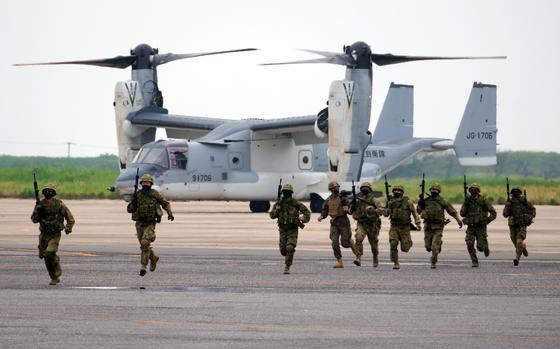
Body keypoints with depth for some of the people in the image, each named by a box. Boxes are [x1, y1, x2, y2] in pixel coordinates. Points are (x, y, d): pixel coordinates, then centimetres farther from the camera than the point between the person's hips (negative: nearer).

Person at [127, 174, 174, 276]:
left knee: (145, 243, -20)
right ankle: (154, 258, 41)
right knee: (144, 245, 13)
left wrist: (170, 213, -3)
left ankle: (143, 267, -18)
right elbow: (130, 209, 2)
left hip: (150, 224, -4)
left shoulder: (155, 194, -4)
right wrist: (133, 203, -18)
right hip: (139, 224, 4)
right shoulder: (137, 195, 0)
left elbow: (165, 203, 10)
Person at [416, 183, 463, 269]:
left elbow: (452, 211, 1)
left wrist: (459, 220, -4)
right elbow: (418, 210, 7)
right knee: (428, 247, 5)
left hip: (438, 227, -3)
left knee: (435, 247, -10)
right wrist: (420, 201, -6)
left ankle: (433, 263, 4)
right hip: (428, 226, 3)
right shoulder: (426, 200, 4)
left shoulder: (443, 201, -3)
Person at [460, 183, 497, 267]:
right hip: (470, 227, 2)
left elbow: (493, 213, -1)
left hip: (481, 227, -2)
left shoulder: (483, 200, -5)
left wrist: (487, 221, -10)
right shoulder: (468, 200, 4)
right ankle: (474, 262, -6)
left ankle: (485, 246, 32)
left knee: (480, 247, -5)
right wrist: (466, 204, -14)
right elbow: (462, 214, 0)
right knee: (469, 244, -18)